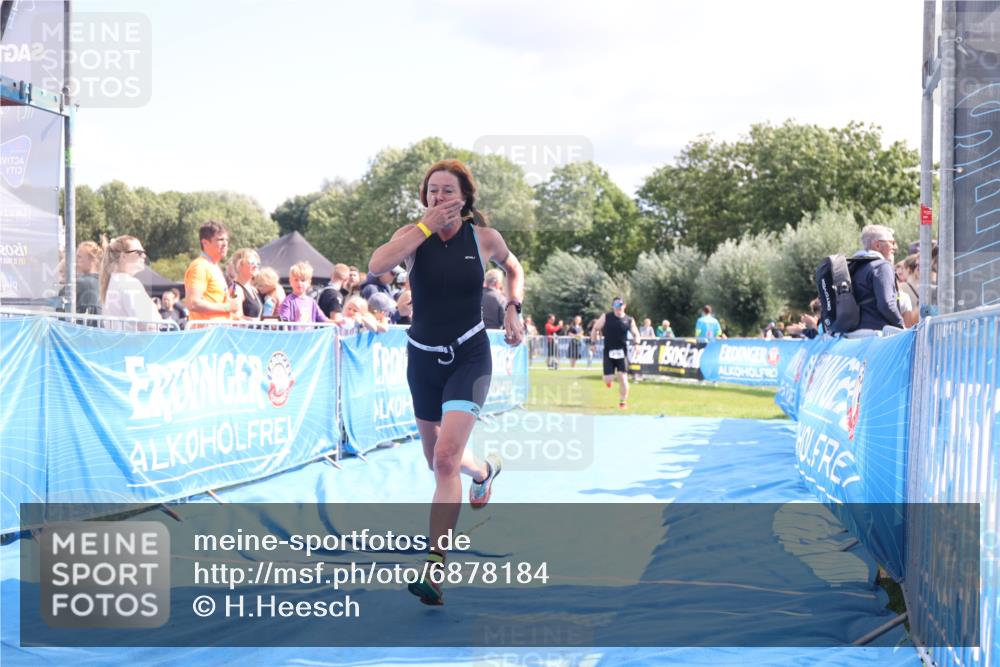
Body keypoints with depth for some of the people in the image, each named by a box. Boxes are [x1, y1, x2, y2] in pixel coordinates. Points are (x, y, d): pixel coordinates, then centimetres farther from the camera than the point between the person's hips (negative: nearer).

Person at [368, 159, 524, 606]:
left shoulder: (485, 238, -4)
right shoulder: (414, 235, -6)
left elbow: (513, 269, 18)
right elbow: (376, 266, -28)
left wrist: (513, 309, 3)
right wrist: (427, 227, -26)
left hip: (469, 357, -3)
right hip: (423, 358, 3)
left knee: (446, 457, -19)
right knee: (438, 460, 17)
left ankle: (435, 569, -16)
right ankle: (485, 470, 54)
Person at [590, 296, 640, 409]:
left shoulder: (629, 320, 2)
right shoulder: (606, 317, 0)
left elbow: (635, 334, 14)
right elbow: (595, 329, 8)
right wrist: (593, 343, -1)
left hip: (622, 352, 0)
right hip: (608, 352, 0)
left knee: (623, 378, -7)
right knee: (608, 379, -4)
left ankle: (623, 401, 7)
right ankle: (608, 381, 35)